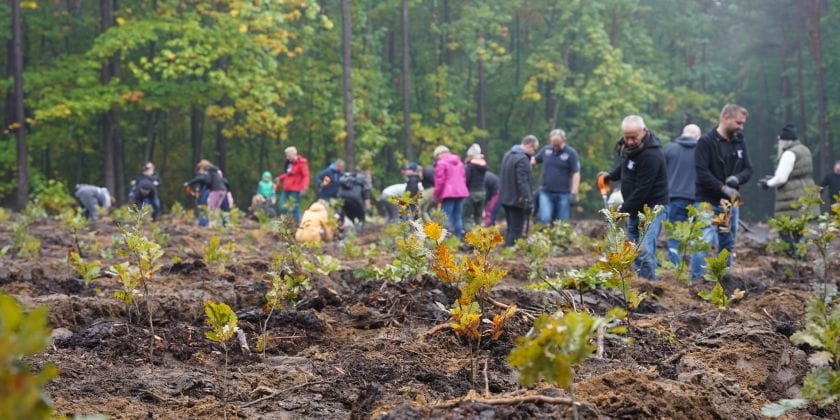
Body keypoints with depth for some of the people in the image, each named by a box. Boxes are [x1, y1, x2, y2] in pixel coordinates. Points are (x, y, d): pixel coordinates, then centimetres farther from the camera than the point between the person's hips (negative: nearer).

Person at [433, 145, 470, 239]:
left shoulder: (441, 163, -4)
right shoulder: (459, 163, 18)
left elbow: (439, 181, -7)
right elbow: (464, 178, 20)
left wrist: (437, 196, 1)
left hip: (448, 194, -7)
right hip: (461, 192, 7)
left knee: (447, 218, -7)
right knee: (458, 217, 10)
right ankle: (459, 238, 9)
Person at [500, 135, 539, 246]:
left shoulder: (508, 155, 12)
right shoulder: (522, 159, -19)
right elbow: (523, 182, -24)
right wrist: (528, 200, -24)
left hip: (505, 198, 9)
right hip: (517, 199, -9)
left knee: (510, 228, 17)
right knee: (516, 230, -4)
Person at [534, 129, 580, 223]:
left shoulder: (571, 153, -2)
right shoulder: (546, 150, 8)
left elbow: (576, 174, -4)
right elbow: (535, 159, 22)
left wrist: (574, 193, -10)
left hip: (563, 194, -2)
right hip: (546, 192, 2)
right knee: (545, 219, -11)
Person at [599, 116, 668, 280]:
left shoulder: (651, 156, -24)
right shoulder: (630, 148, 5)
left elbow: (642, 190, -23)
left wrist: (623, 210, -15)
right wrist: (611, 175, 12)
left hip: (652, 208, -9)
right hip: (635, 209, 10)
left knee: (645, 252, -19)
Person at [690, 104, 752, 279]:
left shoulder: (739, 142, 11)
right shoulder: (706, 142, -8)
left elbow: (748, 169, 11)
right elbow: (702, 172, -15)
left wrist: (737, 178, -12)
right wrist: (723, 188, -20)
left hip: (731, 202, 7)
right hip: (708, 202, -7)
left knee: (727, 244, 11)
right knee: (706, 241, -16)